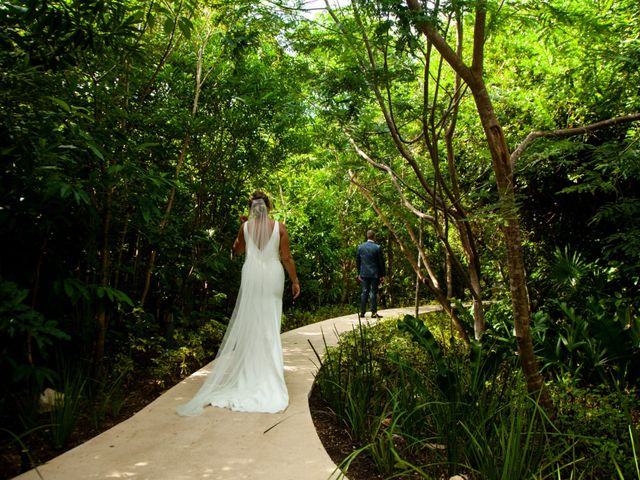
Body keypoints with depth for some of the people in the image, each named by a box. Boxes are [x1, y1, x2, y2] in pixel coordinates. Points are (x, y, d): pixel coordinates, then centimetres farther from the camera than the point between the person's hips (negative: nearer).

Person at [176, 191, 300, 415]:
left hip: (252, 275, 1)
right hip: (273, 276, -1)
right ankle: (269, 370, 12)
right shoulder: (279, 227, -4)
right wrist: (295, 281, 4)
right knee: (270, 324, 7)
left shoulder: (246, 226, 0)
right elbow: (286, 258, -4)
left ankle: (249, 368, 15)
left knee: (249, 323, 10)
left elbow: (237, 249, 17)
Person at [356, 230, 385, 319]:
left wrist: (359, 273, 15)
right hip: (374, 274, -3)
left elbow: (357, 261, 7)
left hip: (364, 274, 3)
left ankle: (362, 312, 11)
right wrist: (382, 275, 1)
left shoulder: (360, 247, 1)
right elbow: (381, 262, -6)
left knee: (364, 292, 9)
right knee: (373, 293, 2)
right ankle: (374, 313, 4)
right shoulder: (377, 248, -9)